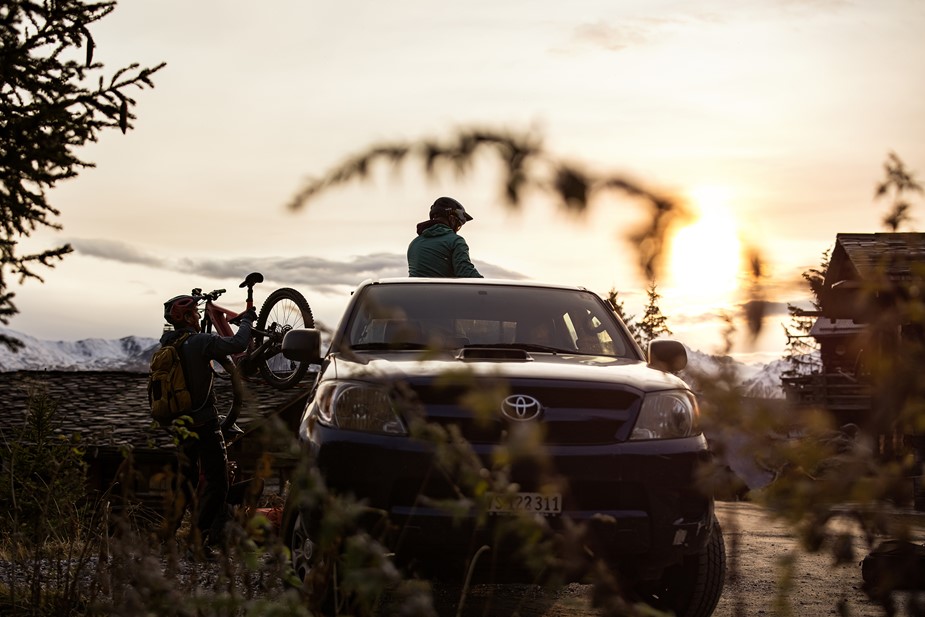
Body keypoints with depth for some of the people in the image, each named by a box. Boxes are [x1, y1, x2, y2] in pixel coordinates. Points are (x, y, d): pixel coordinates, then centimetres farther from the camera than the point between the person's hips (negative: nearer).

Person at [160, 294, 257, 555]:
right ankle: (201, 540, -6)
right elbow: (237, 344, -23)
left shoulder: (166, 345, 5)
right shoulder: (199, 342, -18)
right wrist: (246, 322, -2)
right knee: (217, 483, -1)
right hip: (204, 423, -8)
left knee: (186, 479, 21)